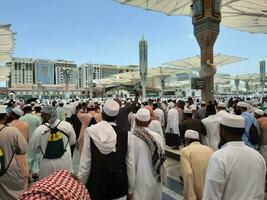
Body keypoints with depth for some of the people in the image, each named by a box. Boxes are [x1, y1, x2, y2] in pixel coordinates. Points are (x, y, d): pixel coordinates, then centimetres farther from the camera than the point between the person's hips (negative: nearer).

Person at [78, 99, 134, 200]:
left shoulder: (90, 132, -15)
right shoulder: (125, 134, -13)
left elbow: (85, 163, -10)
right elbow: (130, 164, -8)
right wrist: (130, 189, 6)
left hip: (96, 185, 0)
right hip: (119, 186, 1)